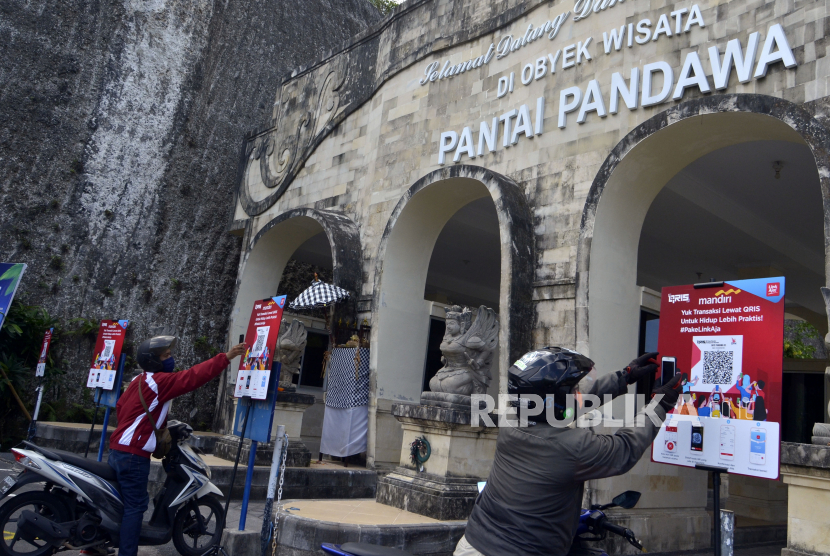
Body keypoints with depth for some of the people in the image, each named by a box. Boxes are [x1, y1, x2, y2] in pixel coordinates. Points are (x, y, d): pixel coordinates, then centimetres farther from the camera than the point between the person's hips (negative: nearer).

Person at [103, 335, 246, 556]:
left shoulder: (140, 380, 15)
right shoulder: (159, 381, -15)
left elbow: (121, 406, 21)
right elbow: (192, 377, -25)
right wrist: (226, 357, -27)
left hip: (119, 450, 10)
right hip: (134, 455, -10)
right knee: (135, 506, -4)